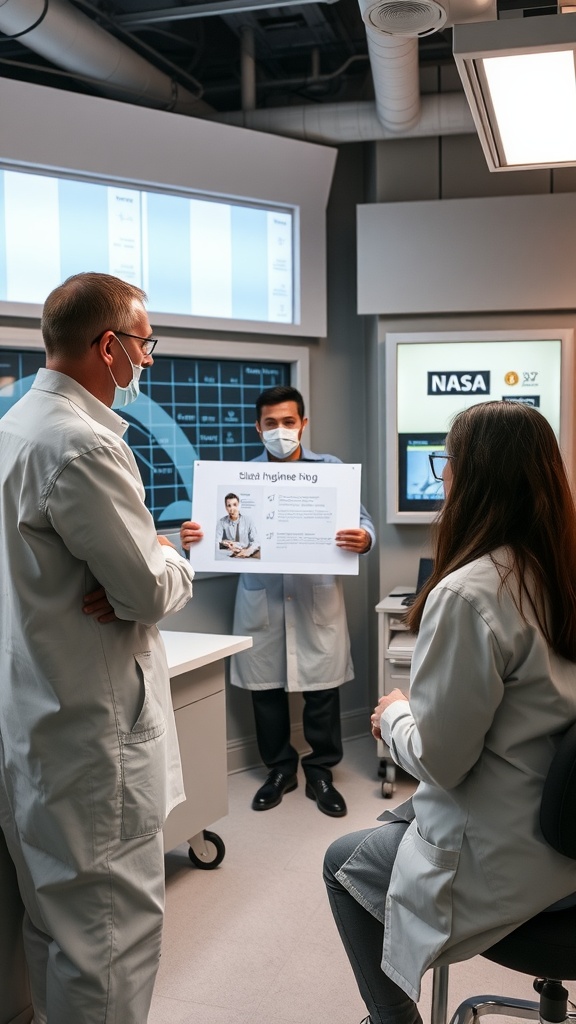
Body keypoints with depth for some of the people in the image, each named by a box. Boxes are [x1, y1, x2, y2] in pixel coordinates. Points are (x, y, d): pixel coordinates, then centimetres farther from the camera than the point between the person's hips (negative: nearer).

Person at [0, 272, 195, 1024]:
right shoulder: (84, 446, -22)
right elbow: (154, 589, -19)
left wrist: (138, 575, -3)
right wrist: (169, 559, 3)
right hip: (92, 729, -10)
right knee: (114, 927, 2)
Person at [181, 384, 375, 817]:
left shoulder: (332, 469, 2)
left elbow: (360, 519, -4)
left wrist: (364, 538, -28)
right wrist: (195, 535, -22)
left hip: (317, 597, -1)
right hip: (261, 599, 1)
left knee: (322, 689, 4)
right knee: (265, 689, 10)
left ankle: (321, 772, 24)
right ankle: (280, 769, 29)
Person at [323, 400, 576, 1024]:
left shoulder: (467, 594, -28)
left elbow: (440, 758, -23)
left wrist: (393, 714, -3)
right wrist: (419, 709, 11)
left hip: (500, 861, -8)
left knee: (344, 864, 16)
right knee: (392, 823, 28)